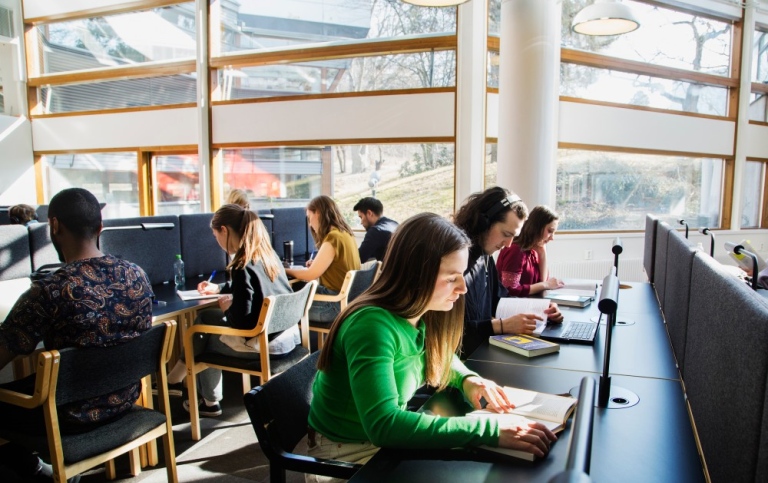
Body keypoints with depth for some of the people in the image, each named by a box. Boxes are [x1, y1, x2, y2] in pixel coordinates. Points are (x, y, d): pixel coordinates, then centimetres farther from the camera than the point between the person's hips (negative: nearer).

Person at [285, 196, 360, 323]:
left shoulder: (333, 238, -19)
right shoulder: (345, 233, 7)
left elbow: (311, 275, -17)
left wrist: (286, 270, -2)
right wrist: (317, 262, 9)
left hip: (337, 303, -9)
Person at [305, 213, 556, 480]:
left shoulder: (419, 315, -7)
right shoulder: (373, 325, -30)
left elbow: (439, 357, 13)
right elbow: (382, 425, -38)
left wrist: (467, 379, -8)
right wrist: (489, 430, -39)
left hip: (384, 441, 6)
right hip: (348, 452, -6)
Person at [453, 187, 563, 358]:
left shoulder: (485, 257, 9)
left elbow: (499, 301, 21)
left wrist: (536, 312, 6)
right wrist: (501, 325, -24)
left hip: (482, 350, 9)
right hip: (460, 356, -9)